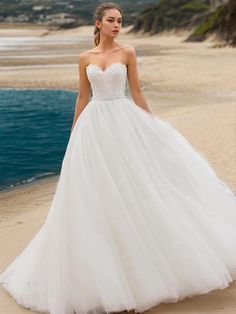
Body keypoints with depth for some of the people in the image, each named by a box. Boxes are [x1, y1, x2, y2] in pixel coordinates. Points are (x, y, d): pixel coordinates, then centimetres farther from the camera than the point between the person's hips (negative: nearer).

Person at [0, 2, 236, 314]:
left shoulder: (128, 52, 2)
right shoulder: (85, 57, 6)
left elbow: (136, 92, 4)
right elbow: (83, 97, 10)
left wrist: (152, 124, 2)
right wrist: (74, 134, 9)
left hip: (125, 121, -1)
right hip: (94, 125, 2)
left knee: (135, 183, -2)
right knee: (95, 189, 2)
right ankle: (103, 260, 17)